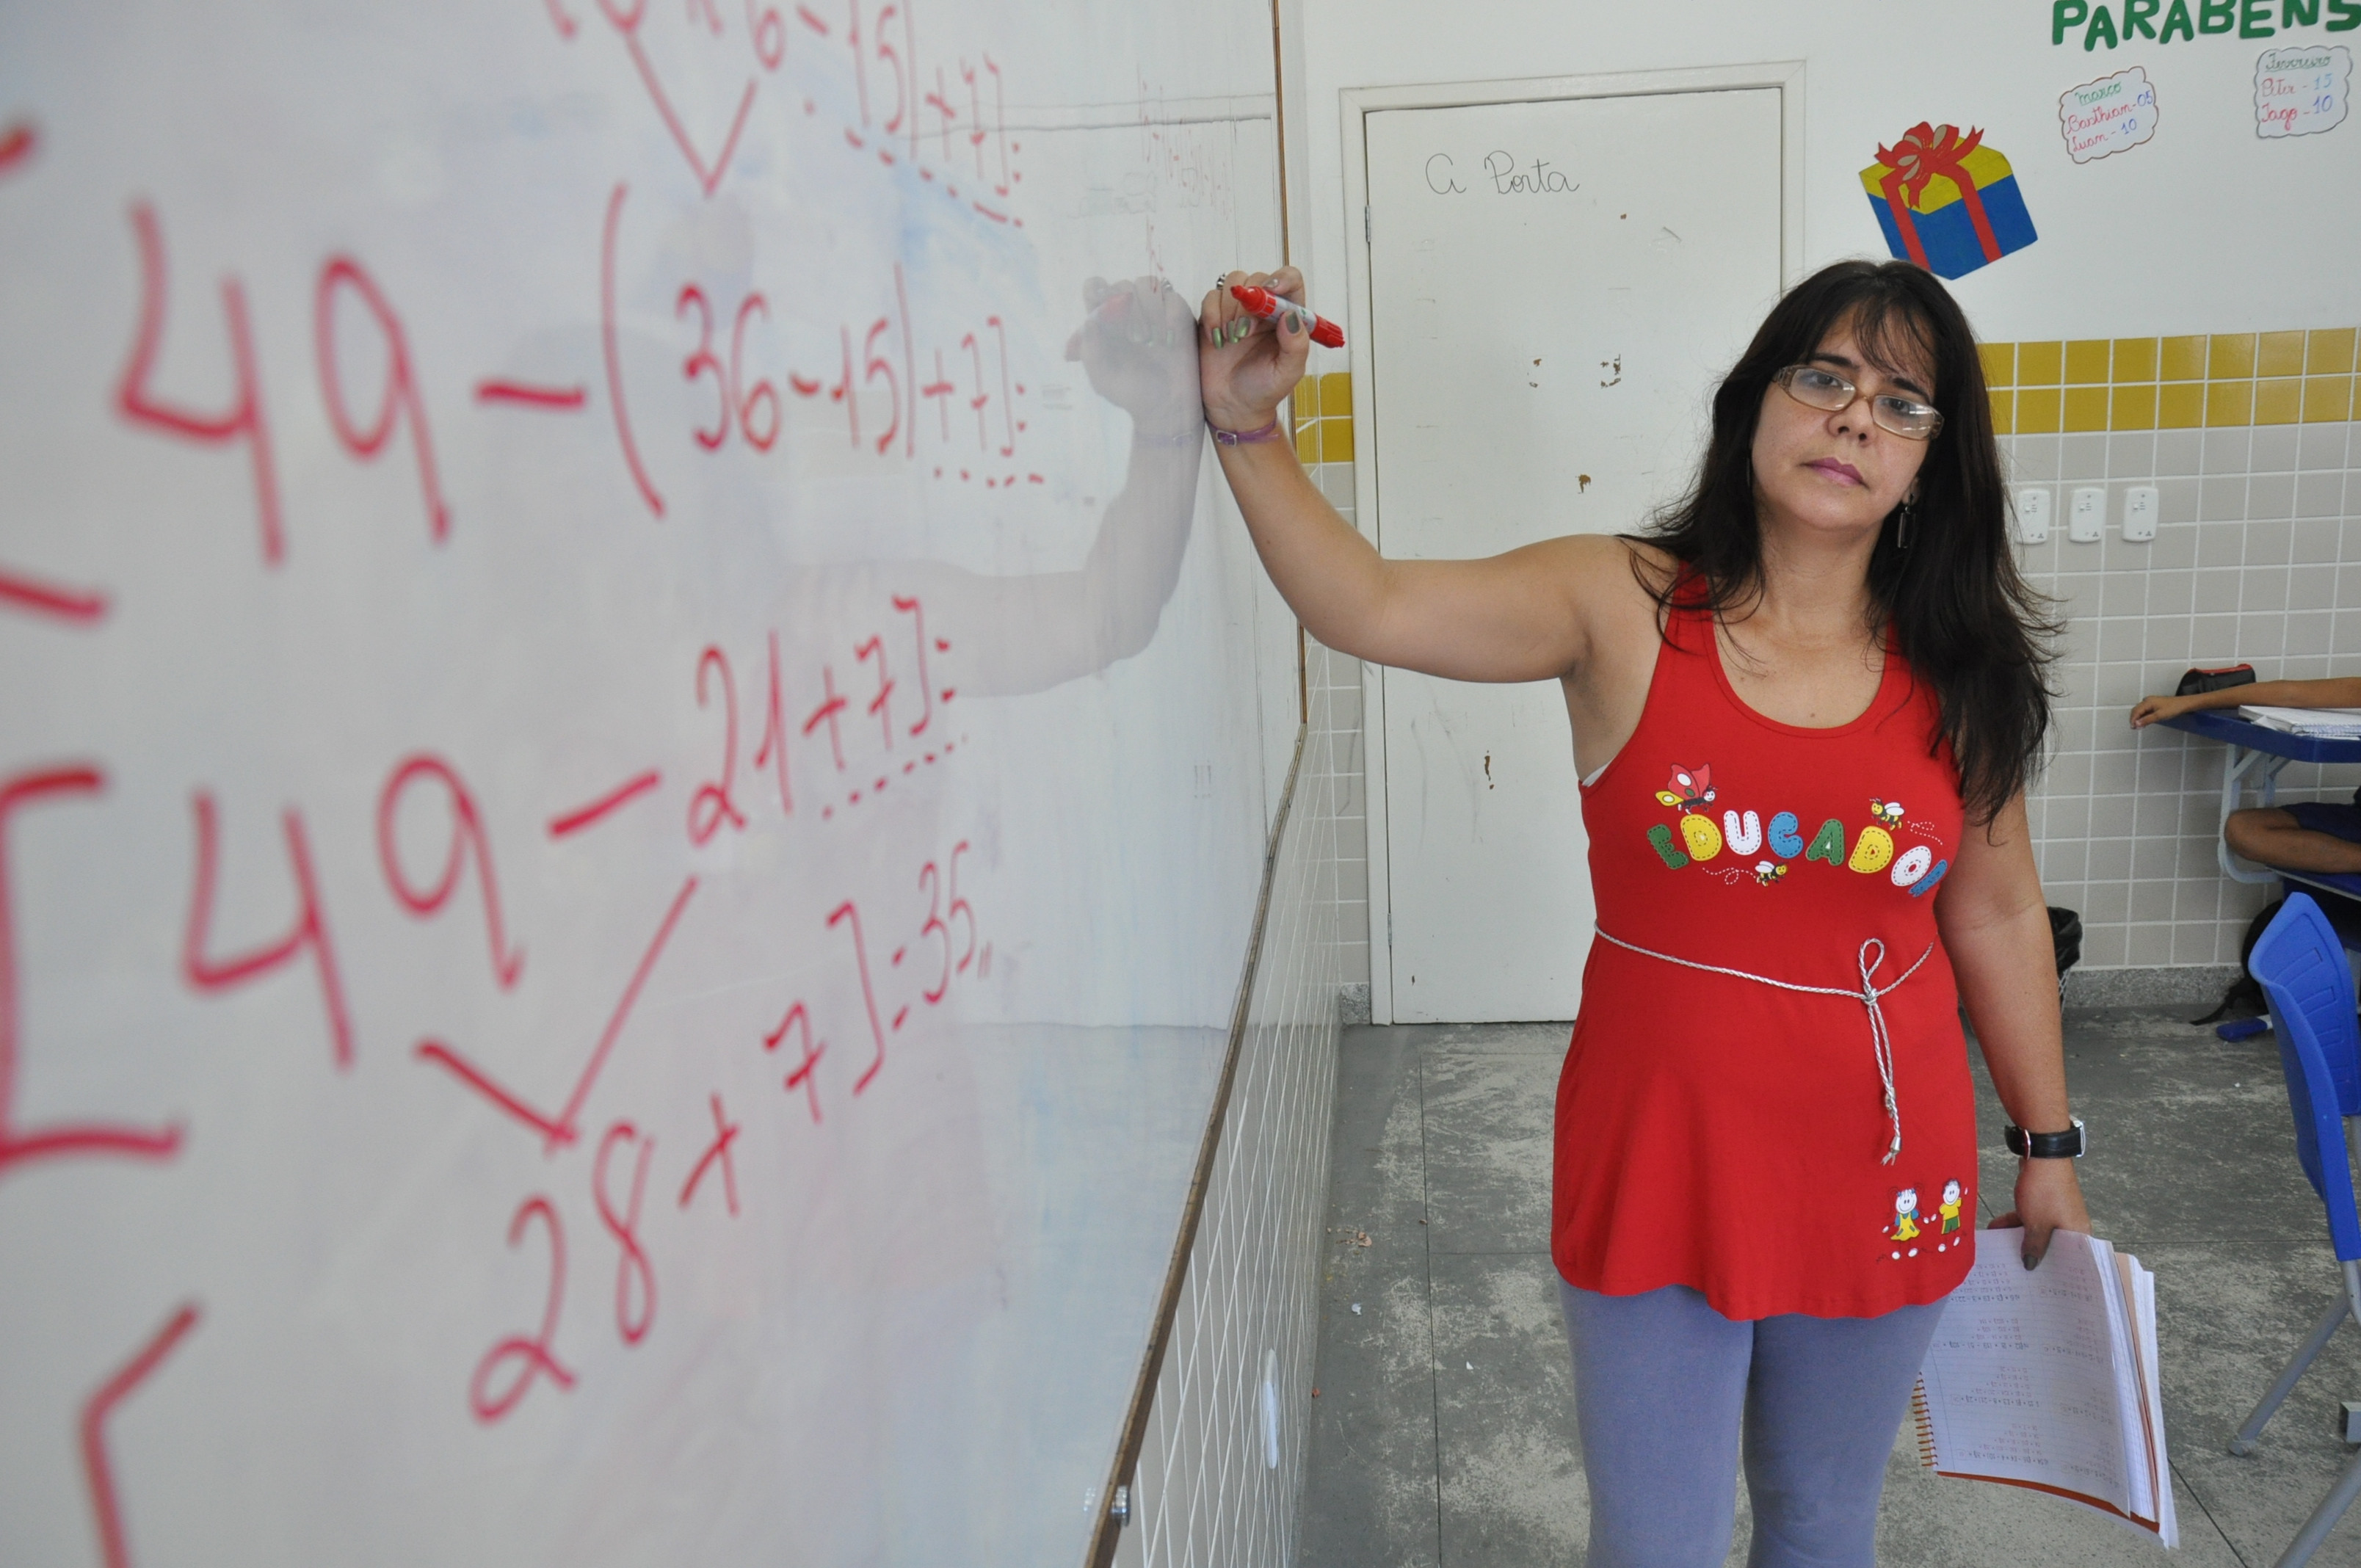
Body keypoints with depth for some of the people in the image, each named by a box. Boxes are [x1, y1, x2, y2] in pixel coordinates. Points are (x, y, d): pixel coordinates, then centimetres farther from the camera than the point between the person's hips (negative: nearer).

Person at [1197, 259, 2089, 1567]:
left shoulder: (1956, 673, -3)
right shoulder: (1624, 609, -11)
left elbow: (1998, 917, 6)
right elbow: (1369, 606, -20)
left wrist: (2049, 1148, 12)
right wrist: (1248, 427, -29)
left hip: (1881, 1167, 3)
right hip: (1659, 1159, -2)